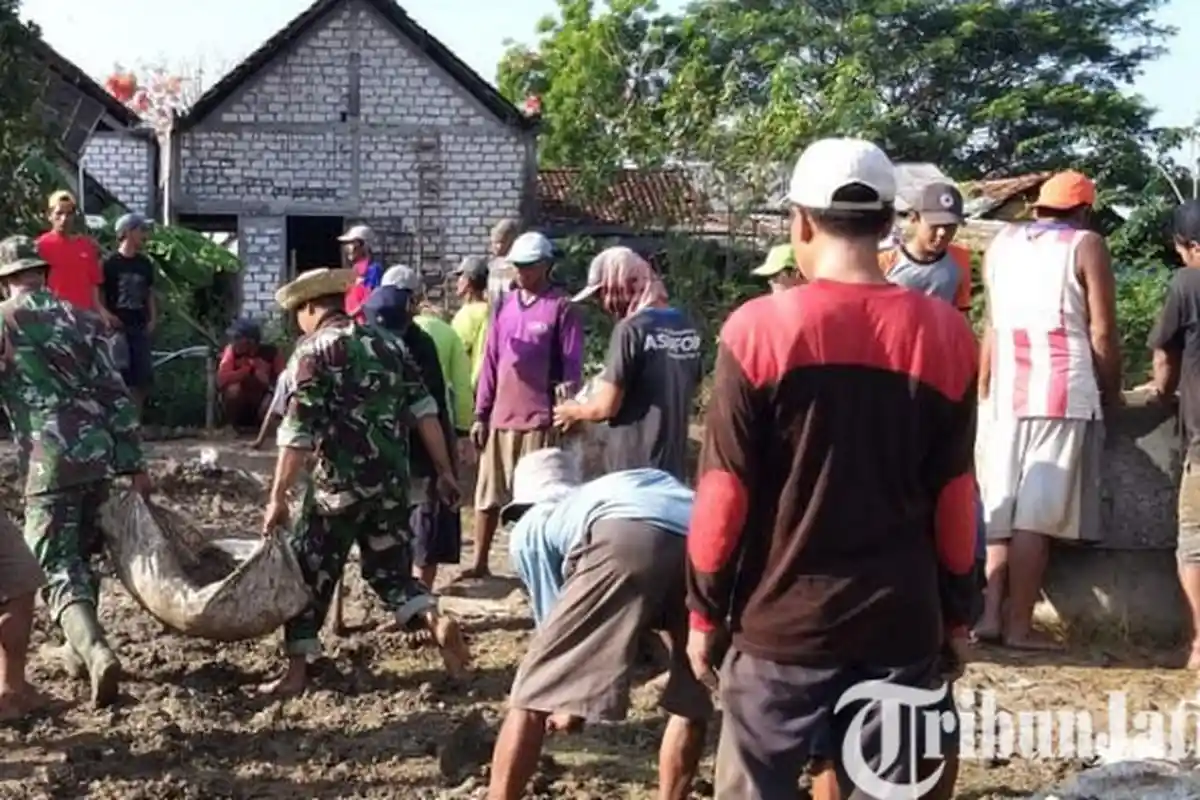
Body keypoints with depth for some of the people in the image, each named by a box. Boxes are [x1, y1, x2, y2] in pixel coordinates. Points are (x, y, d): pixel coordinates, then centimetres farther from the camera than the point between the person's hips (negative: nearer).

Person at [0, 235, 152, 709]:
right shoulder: (82, 320, 11)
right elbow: (116, 395, 7)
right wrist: (134, 465, 9)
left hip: (50, 462, -5)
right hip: (99, 454, 5)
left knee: (56, 568, -4)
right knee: (81, 555, 22)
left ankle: (97, 654, -24)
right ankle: (80, 648, 30)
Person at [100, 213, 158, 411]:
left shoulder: (145, 263, 11)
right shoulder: (110, 263, -5)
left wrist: (153, 319, 6)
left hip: (139, 326, 5)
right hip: (117, 327, -5)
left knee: (143, 377, 3)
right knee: (118, 377, -5)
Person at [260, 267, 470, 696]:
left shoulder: (313, 350, -5)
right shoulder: (388, 343, 12)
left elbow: (298, 432, -13)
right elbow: (424, 410, 8)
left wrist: (278, 496, -11)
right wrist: (444, 470, 11)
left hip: (340, 480, -5)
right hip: (392, 479, 5)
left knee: (309, 571, 9)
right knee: (390, 568, 16)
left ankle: (297, 669, 12)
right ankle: (435, 621, -9)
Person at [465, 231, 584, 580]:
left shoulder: (561, 307, -5)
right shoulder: (505, 304, 10)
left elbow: (572, 364, -6)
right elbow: (491, 361, 12)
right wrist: (480, 413, 9)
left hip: (539, 419, -5)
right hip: (500, 417, 5)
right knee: (487, 494, 11)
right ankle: (480, 563, 21)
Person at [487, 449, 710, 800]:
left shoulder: (530, 528, 33)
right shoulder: (604, 492, 48)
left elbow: (556, 623, 35)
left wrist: (570, 705, 52)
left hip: (623, 541, -5)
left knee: (532, 695, 9)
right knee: (692, 702, 26)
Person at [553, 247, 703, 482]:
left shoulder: (631, 330, -16)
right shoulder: (686, 327, 6)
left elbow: (606, 407, -15)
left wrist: (573, 411, 6)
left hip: (634, 469, -7)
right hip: (673, 467, 7)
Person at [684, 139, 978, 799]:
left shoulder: (759, 329, -10)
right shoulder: (945, 334, -3)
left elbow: (724, 493, -8)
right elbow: (955, 496, 1)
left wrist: (704, 611, 3)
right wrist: (958, 615, 12)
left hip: (782, 622, -2)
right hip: (903, 622, 2)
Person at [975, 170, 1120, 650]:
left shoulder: (1001, 243, 14)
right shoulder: (1085, 245, 1)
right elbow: (1101, 333, -4)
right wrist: (1111, 392, 8)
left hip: (1005, 394, 5)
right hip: (1063, 393, -4)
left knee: (1002, 508, 10)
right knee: (1038, 513, -4)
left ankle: (991, 614, 3)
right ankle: (1019, 625, -2)